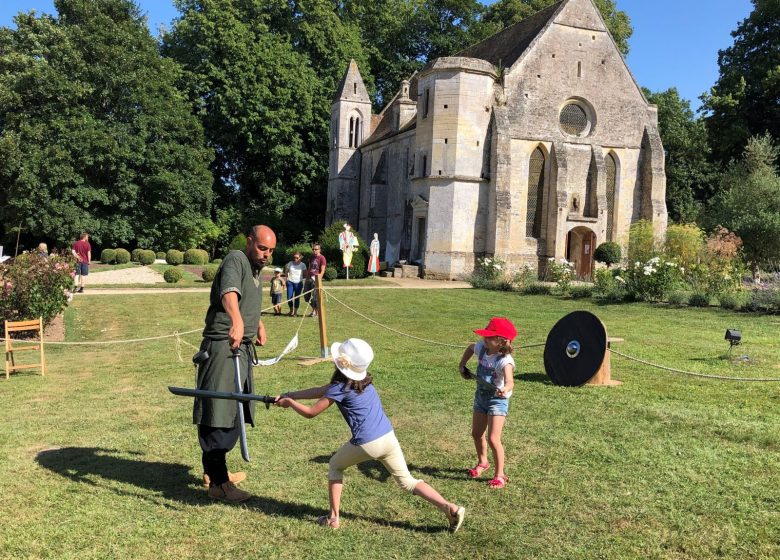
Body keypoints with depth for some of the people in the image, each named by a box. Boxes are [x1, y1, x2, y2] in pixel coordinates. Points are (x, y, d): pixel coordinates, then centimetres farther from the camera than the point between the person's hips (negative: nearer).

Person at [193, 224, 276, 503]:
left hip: (242, 348, 10)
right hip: (222, 347, -10)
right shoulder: (236, 260, -11)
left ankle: (214, 470, 30)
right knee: (217, 415, -5)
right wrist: (237, 322, -51)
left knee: (233, 413, 16)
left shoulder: (257, 270, 18)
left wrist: (259, 324, 23)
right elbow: (229, 293, -33)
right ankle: (218, 483, 0)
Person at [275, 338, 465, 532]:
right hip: (389, 437, 6)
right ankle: (451, 508, -3)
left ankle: (333, 518, 24)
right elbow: (321, 390, 19)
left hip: (367, 444, -6)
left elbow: (310, 412, -3)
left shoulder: (341, 388, -10)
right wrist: (289, 394, 22)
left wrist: (290, 402, 15)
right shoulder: (362, 380, 12)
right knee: (407, 481, 11)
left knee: (334, 466, 22)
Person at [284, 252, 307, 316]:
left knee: (297, 298, -1)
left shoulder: (302, 265, -1)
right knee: (289, 298, 0)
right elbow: (286, 272, 13)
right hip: (290, 282, 2)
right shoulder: (290, 263, 3)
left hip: (298, 283, -2)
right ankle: (291, 310, 23)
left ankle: (295, 312, 13)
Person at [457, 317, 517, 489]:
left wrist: (504, 389, -67)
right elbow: (470, 348, 16)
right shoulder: (482, 348, -9)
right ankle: (482, 462, 45)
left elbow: (510, 381, -46)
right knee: (476, 433, 19)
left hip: (497, 400, -7)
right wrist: (462, 365, 11)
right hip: (481, 397, 7)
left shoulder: (505, 361, -29)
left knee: (493, 438, -10)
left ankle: (500, 475, 8)